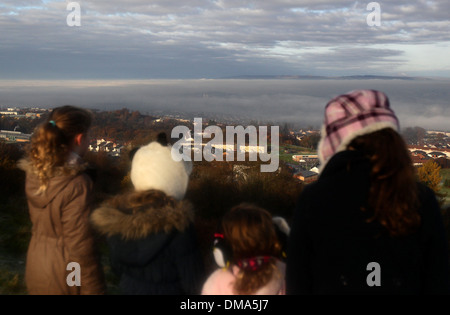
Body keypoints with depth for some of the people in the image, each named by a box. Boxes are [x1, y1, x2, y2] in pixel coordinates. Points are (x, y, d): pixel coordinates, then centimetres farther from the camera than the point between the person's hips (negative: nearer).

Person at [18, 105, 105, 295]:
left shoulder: (34, 173, -5)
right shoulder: (77, 184, -26)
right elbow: (81, 245, -22)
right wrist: (93, 290, -13)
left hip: (36, 267, 7)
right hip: (66, 277, -6)